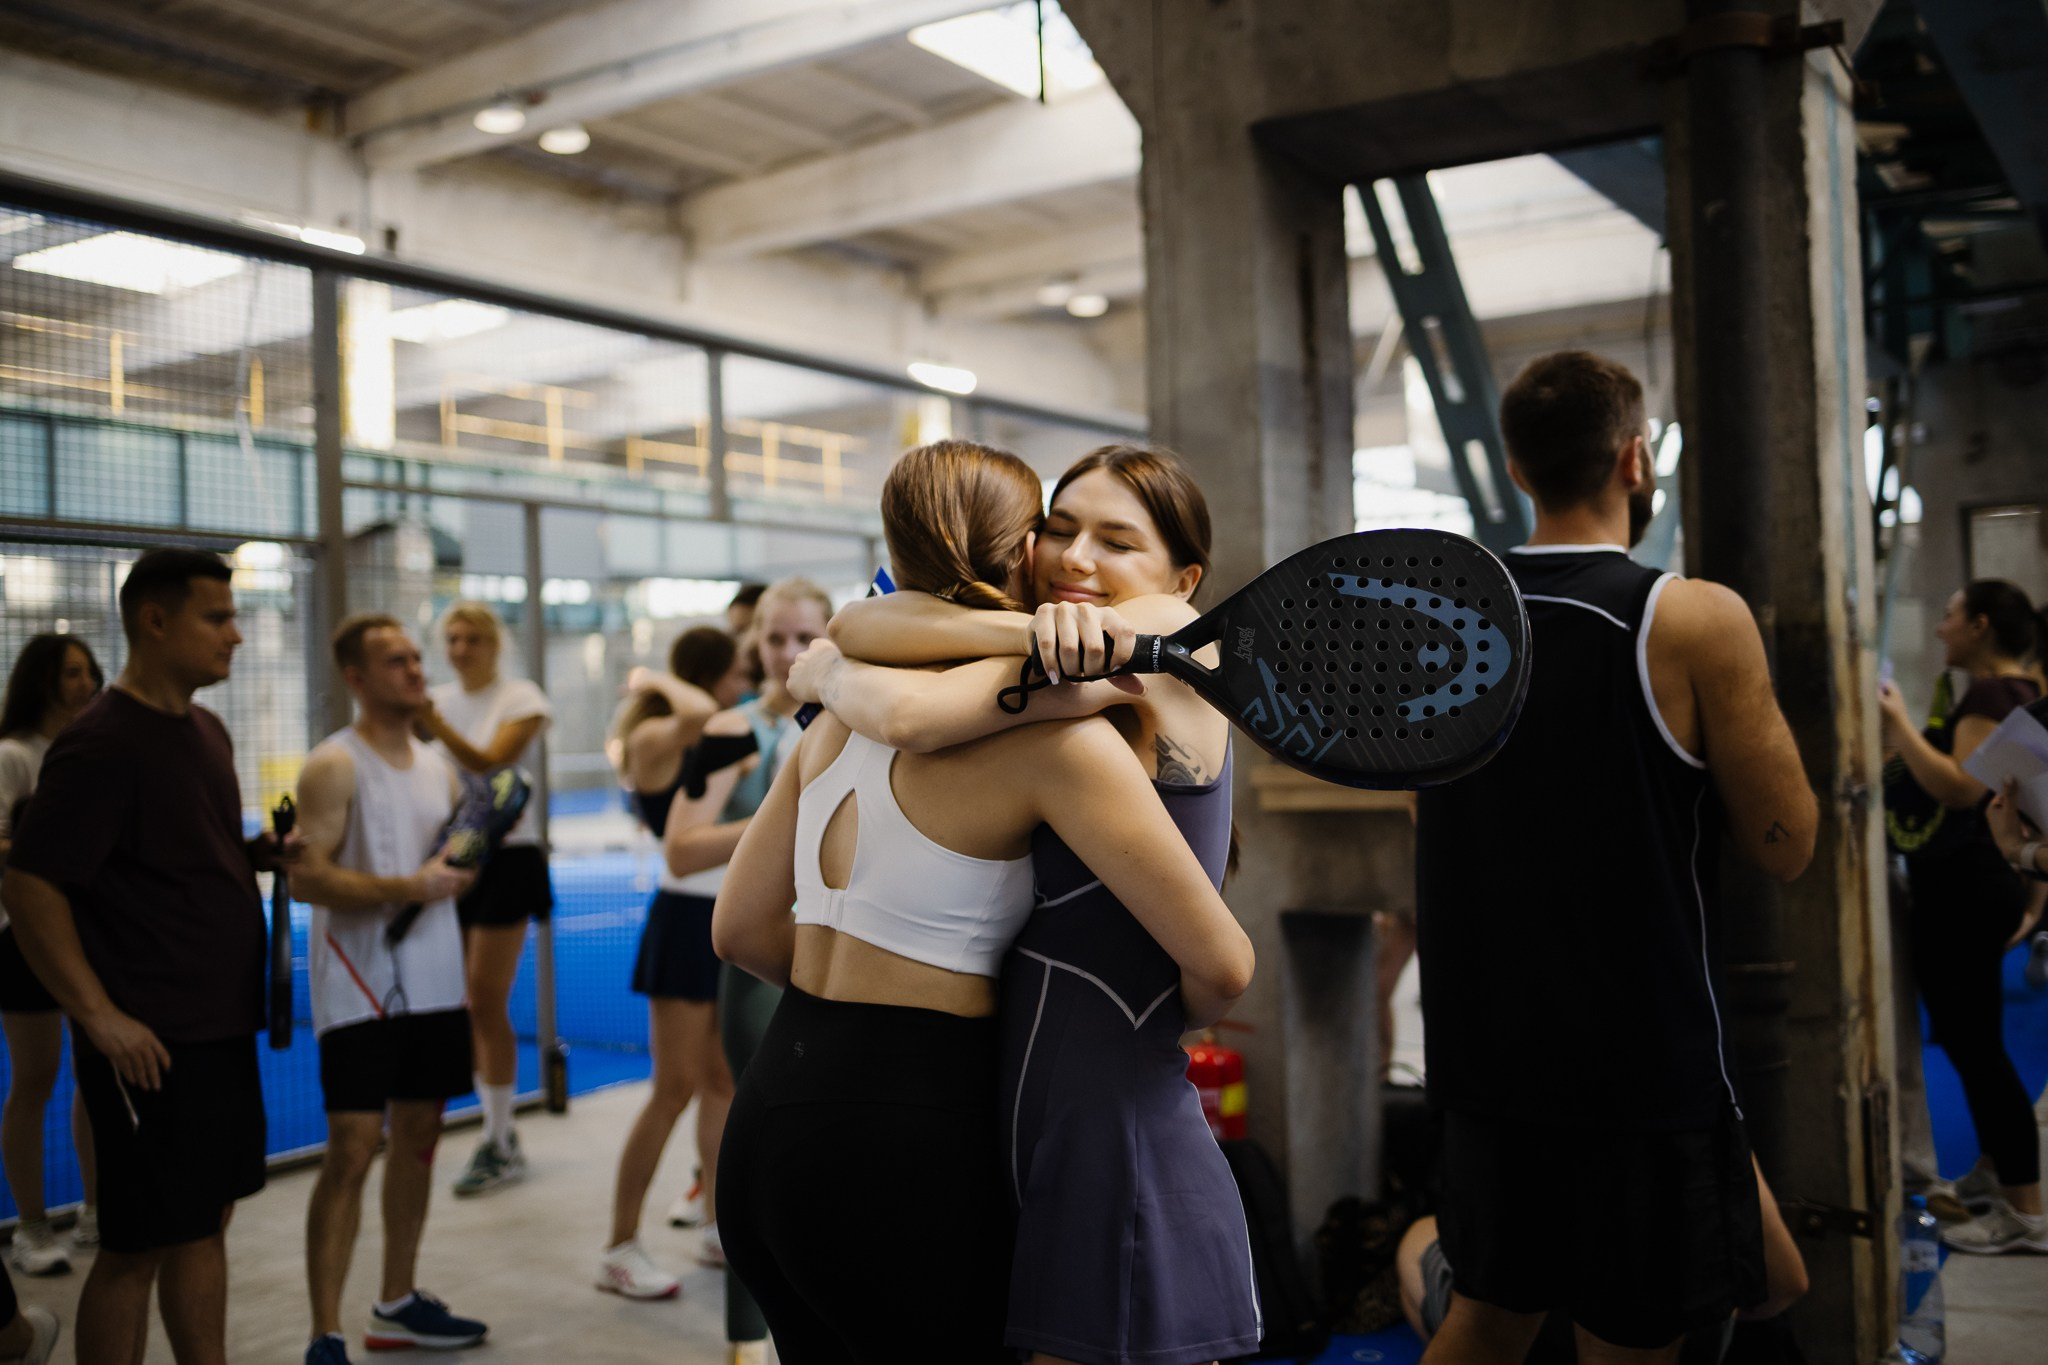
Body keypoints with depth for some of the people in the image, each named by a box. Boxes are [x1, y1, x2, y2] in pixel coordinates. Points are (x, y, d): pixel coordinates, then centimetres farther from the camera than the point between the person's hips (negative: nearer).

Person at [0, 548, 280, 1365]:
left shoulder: (205, 730, 12)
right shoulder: (102, 743, -15)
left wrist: (263, 853, 3)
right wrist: (101, 1017, -20)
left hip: (222, 1026, 8)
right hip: (151, 1043, -8)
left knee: (207, 1219, 17)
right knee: (138, 1246, 2)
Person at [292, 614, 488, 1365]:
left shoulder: (438, 765, 12)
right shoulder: (334, 766, -9)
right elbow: (307, 877, -18)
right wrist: (410, 888, -25)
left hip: (433, 983, 7)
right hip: (359, 987, -7)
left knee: (419, 1136, 13)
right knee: (352, 1150, -8)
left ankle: (397, 1304, 27)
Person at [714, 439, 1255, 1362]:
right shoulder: (1051, 731, -14)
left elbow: (740, 929, 13)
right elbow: (1222, 967, -14)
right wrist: (1158, 1027, 7)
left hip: (766, 1122, 7)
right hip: (902, 1145, -7)